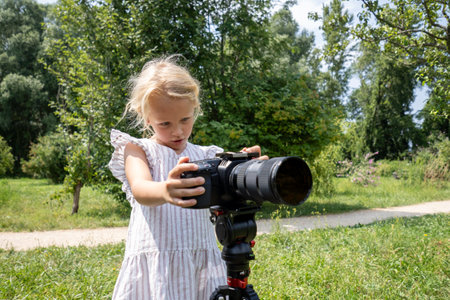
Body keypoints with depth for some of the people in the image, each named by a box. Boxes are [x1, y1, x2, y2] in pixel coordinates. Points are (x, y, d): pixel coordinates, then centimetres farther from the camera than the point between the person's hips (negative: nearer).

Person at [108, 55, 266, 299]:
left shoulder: (206, 155, 10)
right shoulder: (138, 150, 2)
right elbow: (140, 190, -18)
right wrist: (165, 192, -42)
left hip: (202, 263, 3)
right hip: (154, 265, -2)